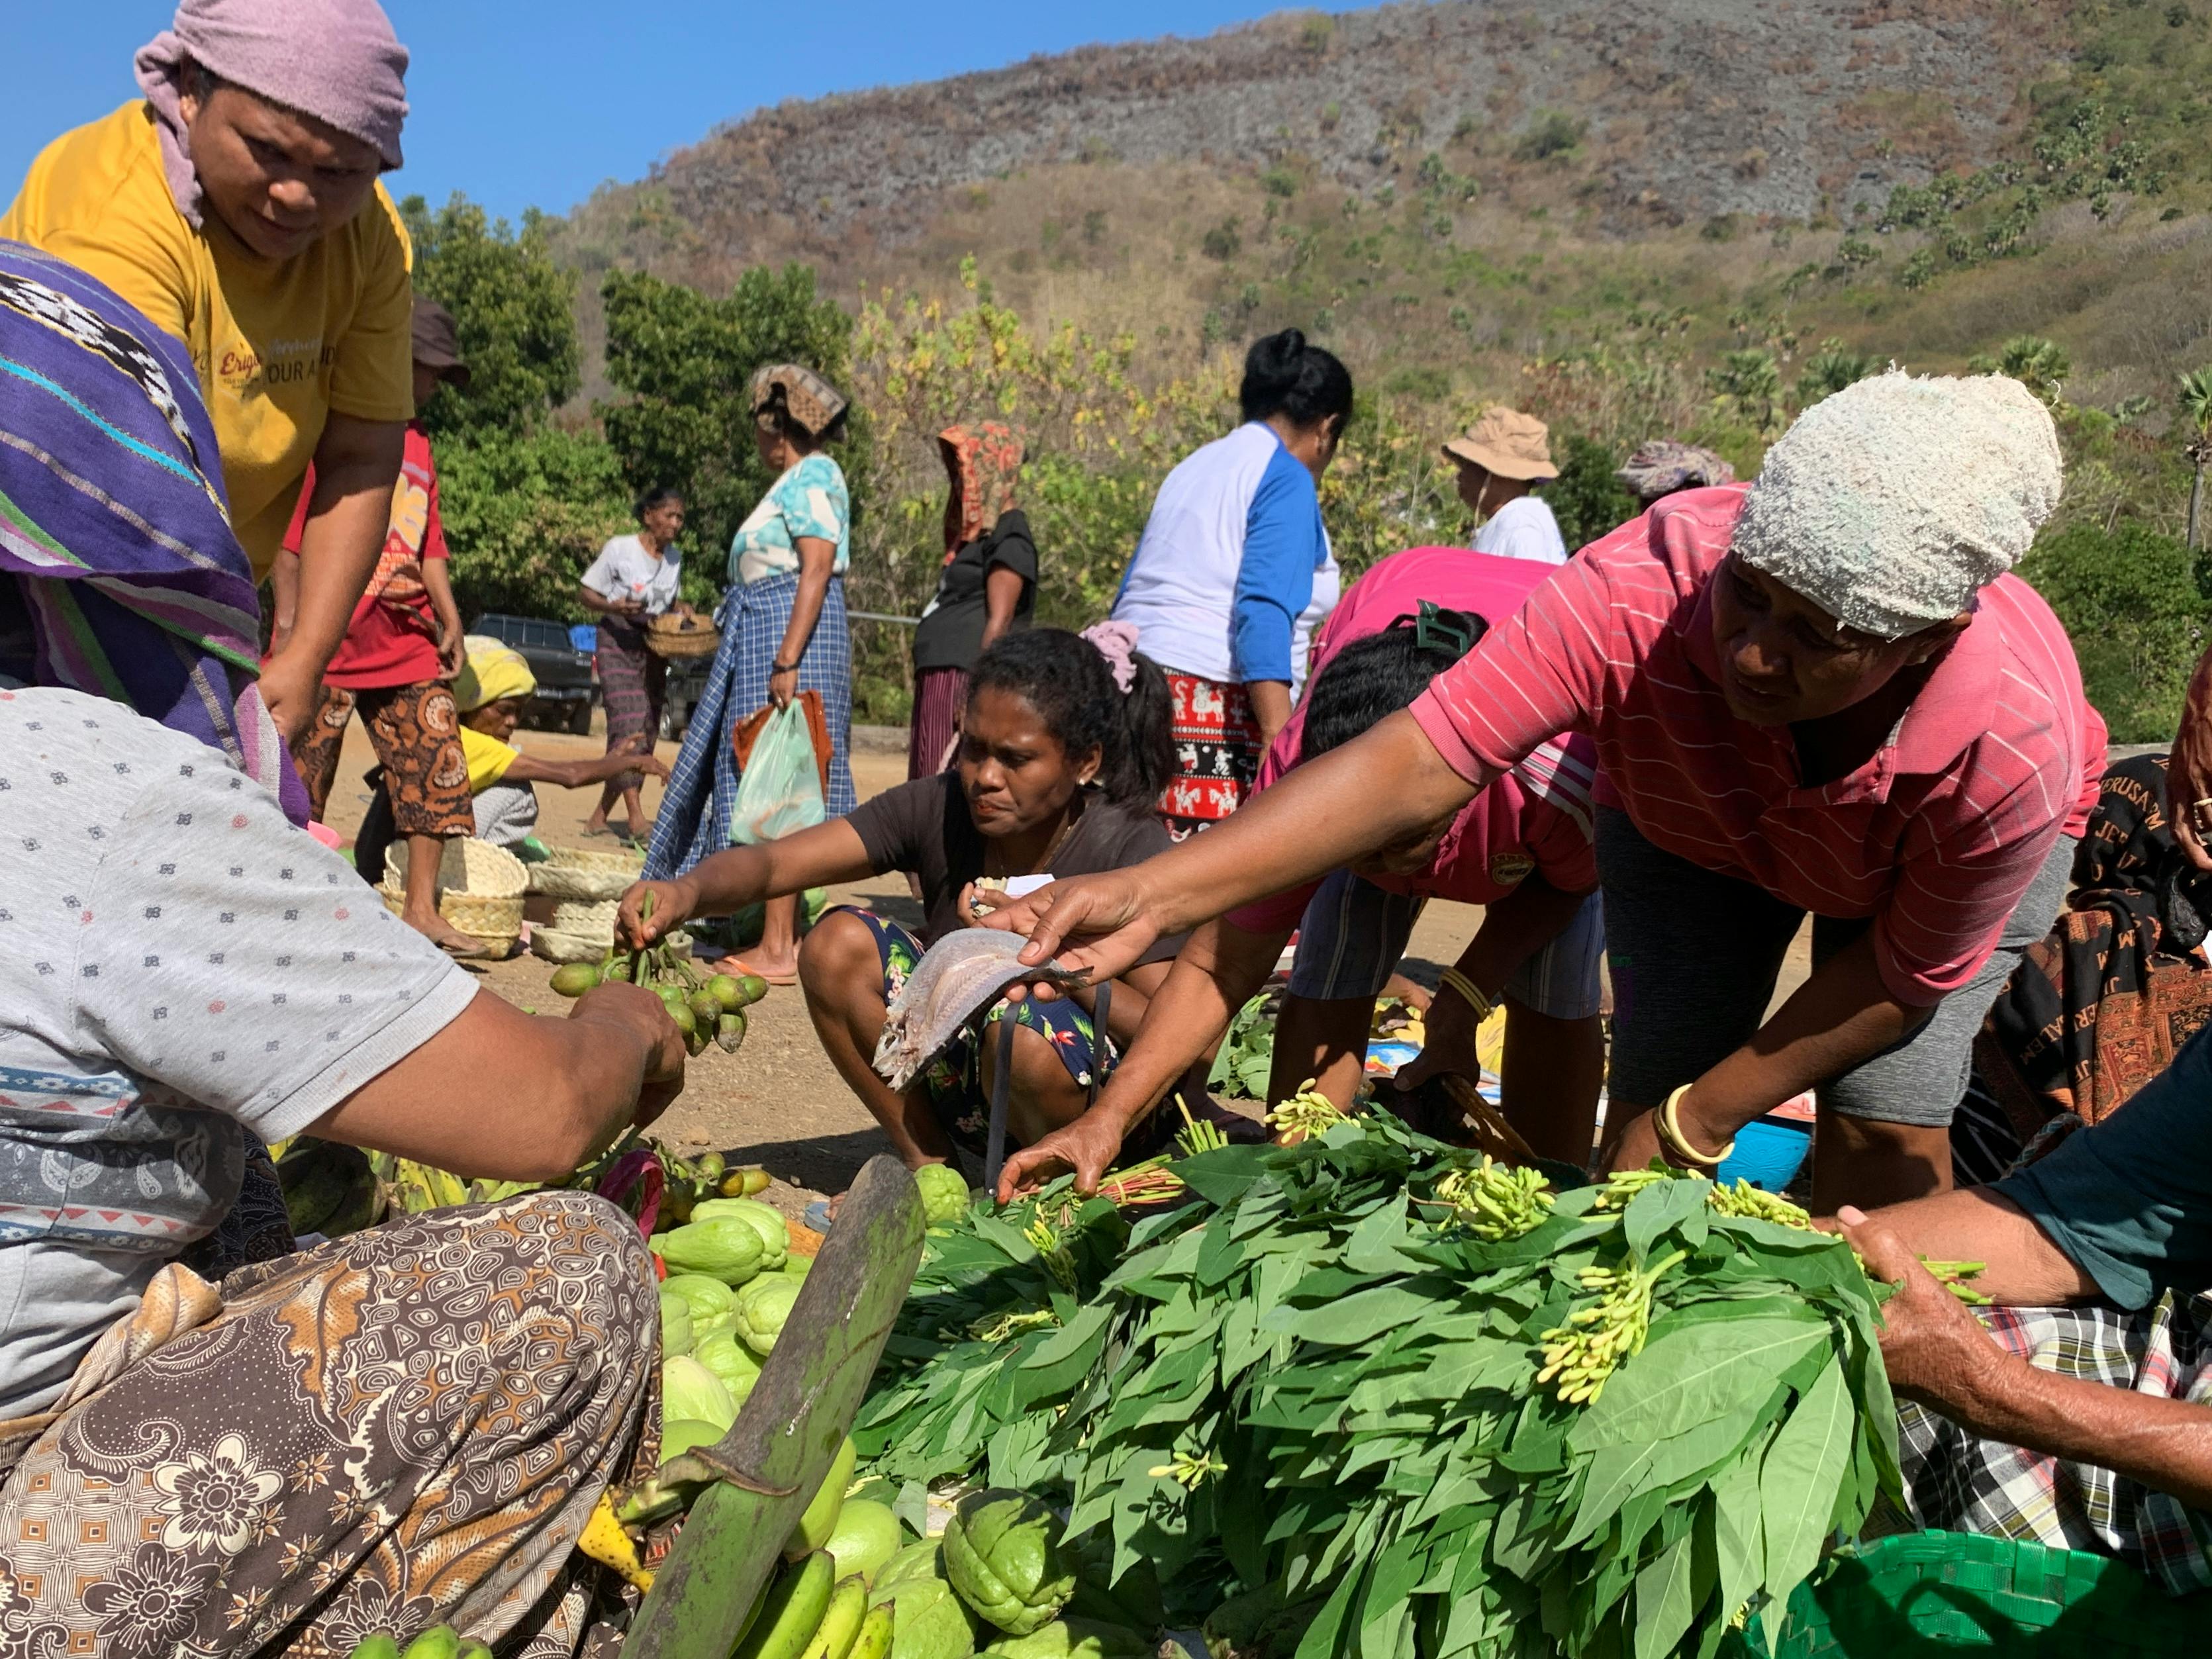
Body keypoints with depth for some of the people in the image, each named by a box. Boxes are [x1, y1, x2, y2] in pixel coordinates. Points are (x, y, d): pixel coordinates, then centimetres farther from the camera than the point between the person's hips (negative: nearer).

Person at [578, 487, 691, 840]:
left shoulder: (675, 559, 11)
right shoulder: (619, 549, -5)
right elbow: (588, 595, -2)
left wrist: (680, 609, 1)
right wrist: (613, 606, -23)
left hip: (655, 646, 7)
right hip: (618, 641, -6)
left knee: (647, 732, 3)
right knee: (629, 724, -20)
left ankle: (600, 816, 12)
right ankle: (636, 817, -26)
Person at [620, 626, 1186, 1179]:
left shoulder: (1132, 852, -21)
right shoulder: (940, 808, -11)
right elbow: (771, 864, -17)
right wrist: (689, 891, -39)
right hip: (967, 1080, 4)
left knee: (1028, 1026, -37)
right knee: (838, 945, -14)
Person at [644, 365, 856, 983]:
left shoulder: (810, 477, -9)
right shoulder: (798, 480, 21)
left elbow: (817, 571, -18)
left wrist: (787, 660, -24)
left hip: (789, 637, -10)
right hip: (764, 640, 10)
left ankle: (777, 951, -6)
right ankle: (783, 936, 17)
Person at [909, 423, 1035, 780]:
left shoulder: (1008, 534, -8)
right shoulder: (976, 532, 20)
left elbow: (999, 621, -17)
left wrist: (976, 690, -22)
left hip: (967, 680, -9)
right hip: (940, 682, 9)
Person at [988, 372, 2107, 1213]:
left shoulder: (2015, 748, -40)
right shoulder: (1640, 591, -44)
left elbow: (1906, 973, -24)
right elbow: (1417, 761, -48)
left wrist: (1703, 1119, -19)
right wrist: (1152, 894, -59)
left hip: (1928, 863, 0)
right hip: (1692, 820, 1)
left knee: (1883, 1133, -10)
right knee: (1650, 1089, -8)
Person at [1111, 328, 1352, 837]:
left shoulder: (1196, 465, 22)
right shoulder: (1287, 480, -2)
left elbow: (1131, 594, 24)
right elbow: (1263, 612, -16)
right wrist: (1279, 739, -22)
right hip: (1214, 703, -8)